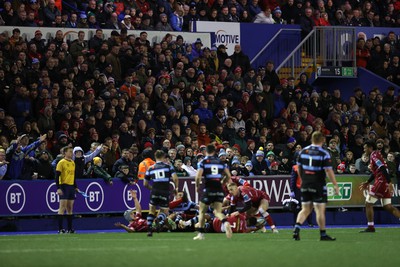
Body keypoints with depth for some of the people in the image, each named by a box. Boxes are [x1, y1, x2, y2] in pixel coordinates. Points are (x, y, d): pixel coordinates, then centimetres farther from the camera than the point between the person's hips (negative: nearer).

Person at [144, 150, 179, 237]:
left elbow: (145, 184, 15)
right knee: (165, 212, 13)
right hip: (165, 193, -1)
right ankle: (159, 219, -21)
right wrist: (176, 188, 10)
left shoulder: (150, 168, 12)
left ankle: (149, 229, 9)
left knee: (152, 210, 21)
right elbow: (175, 178, -7)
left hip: (154, 192, 1)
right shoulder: (168, 166, 5)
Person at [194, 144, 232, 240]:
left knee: (202, 212, 13)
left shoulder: (203, 162, -1)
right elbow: (228, 176, 8)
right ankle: (225, 222, -29)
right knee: (218, 212, 3)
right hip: (219, 190, 3)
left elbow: (198, 176, -13)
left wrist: (197, 186, 4)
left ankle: (201, 234, 14)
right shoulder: (221, 162, 11)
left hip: (208, 189, -3)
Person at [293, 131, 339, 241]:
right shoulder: (324, 154, -10)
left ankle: (296, 229, -6)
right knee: (320, 210, 2)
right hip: (318, 186, -5)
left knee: (305, 210, 12)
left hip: (305, 185, 5)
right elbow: (329, 171, -13)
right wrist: (335, 185, -7)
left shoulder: (303, 151, 4)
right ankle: (323, 235, 7)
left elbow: (299, 168, 13)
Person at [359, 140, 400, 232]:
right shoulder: (375, 155, 19)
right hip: (385, 183, 9)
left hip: (381, 182, -9)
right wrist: (368, 182, 30)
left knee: (368, 203, -1)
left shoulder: (374, 155, -12)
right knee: (388, 206, 10)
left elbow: (383, 169, -22)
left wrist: (389, 183, -28)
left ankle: (370, 227, 1)